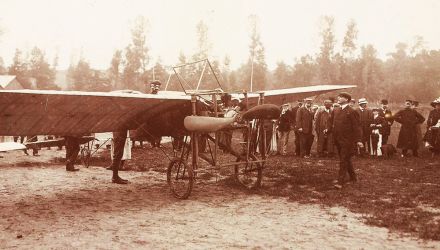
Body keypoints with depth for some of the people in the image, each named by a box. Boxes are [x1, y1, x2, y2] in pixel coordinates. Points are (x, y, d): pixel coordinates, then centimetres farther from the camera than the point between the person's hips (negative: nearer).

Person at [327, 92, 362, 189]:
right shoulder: (335, 110, 10)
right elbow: (331, 123, 15)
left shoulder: (352, 112, -9)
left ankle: (340, 182, -3)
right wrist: (328, 130, -5)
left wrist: (358, 140, -16)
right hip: (337, 140, 7)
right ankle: (353, 177, 34)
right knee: (346, 159, 18)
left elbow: (356, 126, -11)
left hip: (347, 140, -7)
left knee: (343, 160, -6)